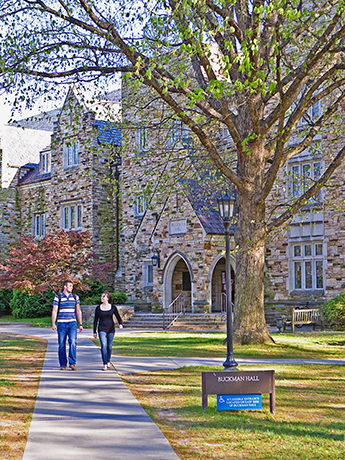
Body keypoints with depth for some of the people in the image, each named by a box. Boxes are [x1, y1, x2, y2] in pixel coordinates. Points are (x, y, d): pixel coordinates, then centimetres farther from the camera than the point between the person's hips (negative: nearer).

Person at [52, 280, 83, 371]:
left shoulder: (75, 297, 10)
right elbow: (54, 311, -2)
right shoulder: (58, 298, 2)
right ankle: (63, 364, 11)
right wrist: (53, 324, -13)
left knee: (73, 342, -16)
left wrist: (80, 324, 10)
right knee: (62, 345, 1)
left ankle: (72, 363, -12)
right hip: (61, 324, -1)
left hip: (72, 323, 1)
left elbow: (78, 311, 13)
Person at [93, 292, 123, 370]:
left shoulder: (113, 307, 2)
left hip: (111, 329, 1)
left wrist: (120, 324, -19)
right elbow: (95, 320, 8)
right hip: (102, 329, -1)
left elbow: (118, 317, 2)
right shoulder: (98, 308, 4)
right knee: (103, 345, -16)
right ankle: (105, 364, -18)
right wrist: (94, 332, 7)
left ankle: (108, 361, 32)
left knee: (109, 346, 8)